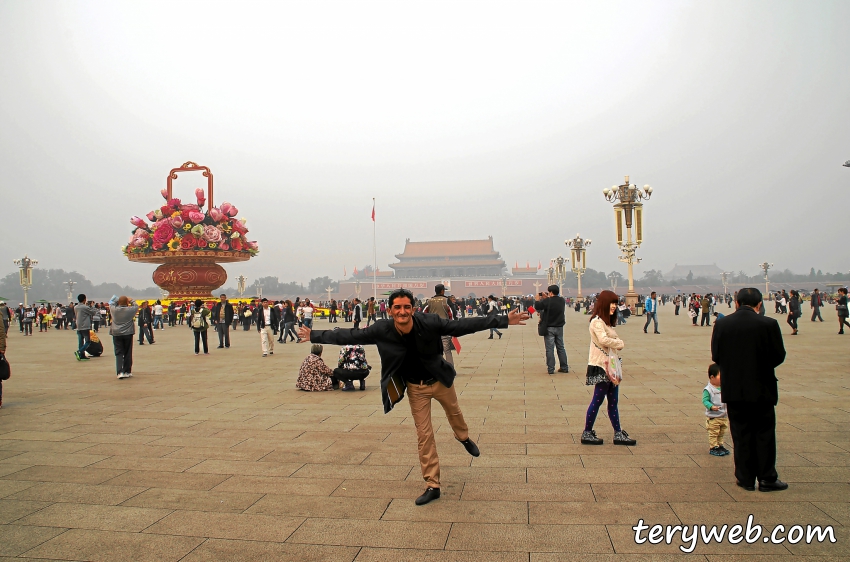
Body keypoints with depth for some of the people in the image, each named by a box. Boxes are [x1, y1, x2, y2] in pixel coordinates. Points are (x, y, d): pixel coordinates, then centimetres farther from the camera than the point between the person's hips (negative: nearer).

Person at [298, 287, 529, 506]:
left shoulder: (429, 323, -28)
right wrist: (314, 336, -12)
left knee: (454, 412, 25)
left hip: (440, 380, 0)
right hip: (415, 387, 0)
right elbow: (350, 336, -14)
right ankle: (432, 486, 18)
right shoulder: (382, 331, -24)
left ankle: (464, 438, 61)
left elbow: (463, 325, -24)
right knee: (424, 435, 5)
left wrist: (504, 320, -26)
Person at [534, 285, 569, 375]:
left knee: (550, 349, -1)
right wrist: (547, 298, 17)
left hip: (549, 328, -5)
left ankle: (551, 369, -1)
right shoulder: (562, 301, 0)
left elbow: (537, 306, -10)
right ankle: (564, 367, 18)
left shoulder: (547, 301, -18)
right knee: (561, 347, 14)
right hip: (559, 327, 5)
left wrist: (538, 299, 7)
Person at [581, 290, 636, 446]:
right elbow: (603, 340, -28)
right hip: (601, 366, -9)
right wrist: (620, 343, -13)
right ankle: (587, 434, 9)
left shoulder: (606, 322, 18)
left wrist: (617, 344, -9)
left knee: (613, 402, 12)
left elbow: (612, 340, 12)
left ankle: (618, 434, 19)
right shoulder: (597, 321, -14)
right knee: (597, 401, -1)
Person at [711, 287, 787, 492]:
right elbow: (778, 356, -6)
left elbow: (716, 356, -2)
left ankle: (746, 478, 16)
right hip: (762, 389, -2)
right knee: (764, 433, 11)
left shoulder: (721, 324, -6)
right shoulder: (768, 324, -12)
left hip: (733, 389, 2)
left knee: (741, 434, 10)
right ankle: (767, 479, 17)